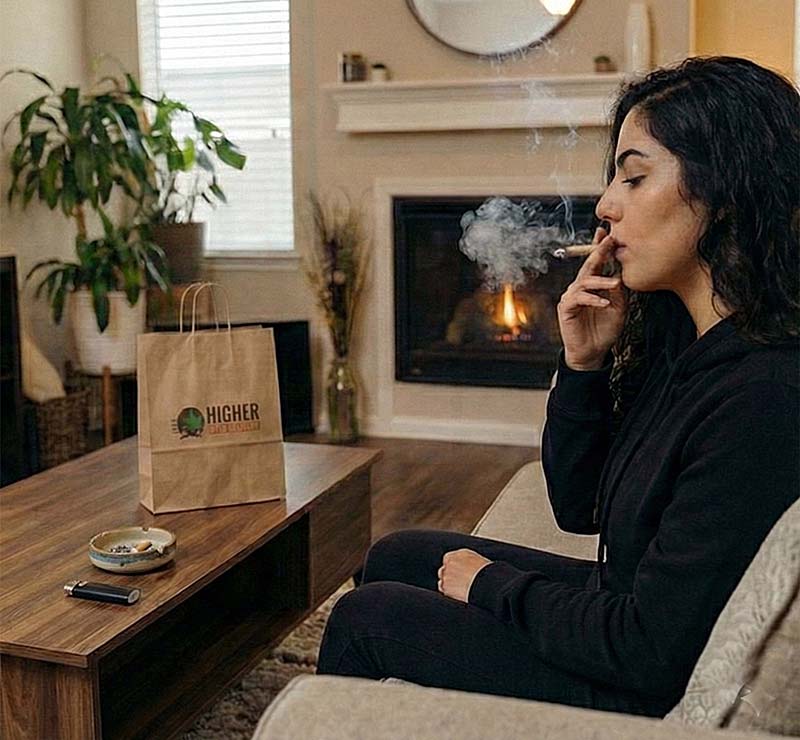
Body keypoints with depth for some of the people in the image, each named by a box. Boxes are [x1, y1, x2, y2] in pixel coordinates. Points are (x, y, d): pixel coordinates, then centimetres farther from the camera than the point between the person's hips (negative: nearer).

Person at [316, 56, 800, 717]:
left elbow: (651, 652, -27)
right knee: (396, 558, 16)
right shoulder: (673, 337, -2)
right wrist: (584, 363, -9)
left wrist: (492, 585, -11)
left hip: (647, 697, -8)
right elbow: (579, 509, 7)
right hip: (616, 600, 8)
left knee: (365, 615, 0)